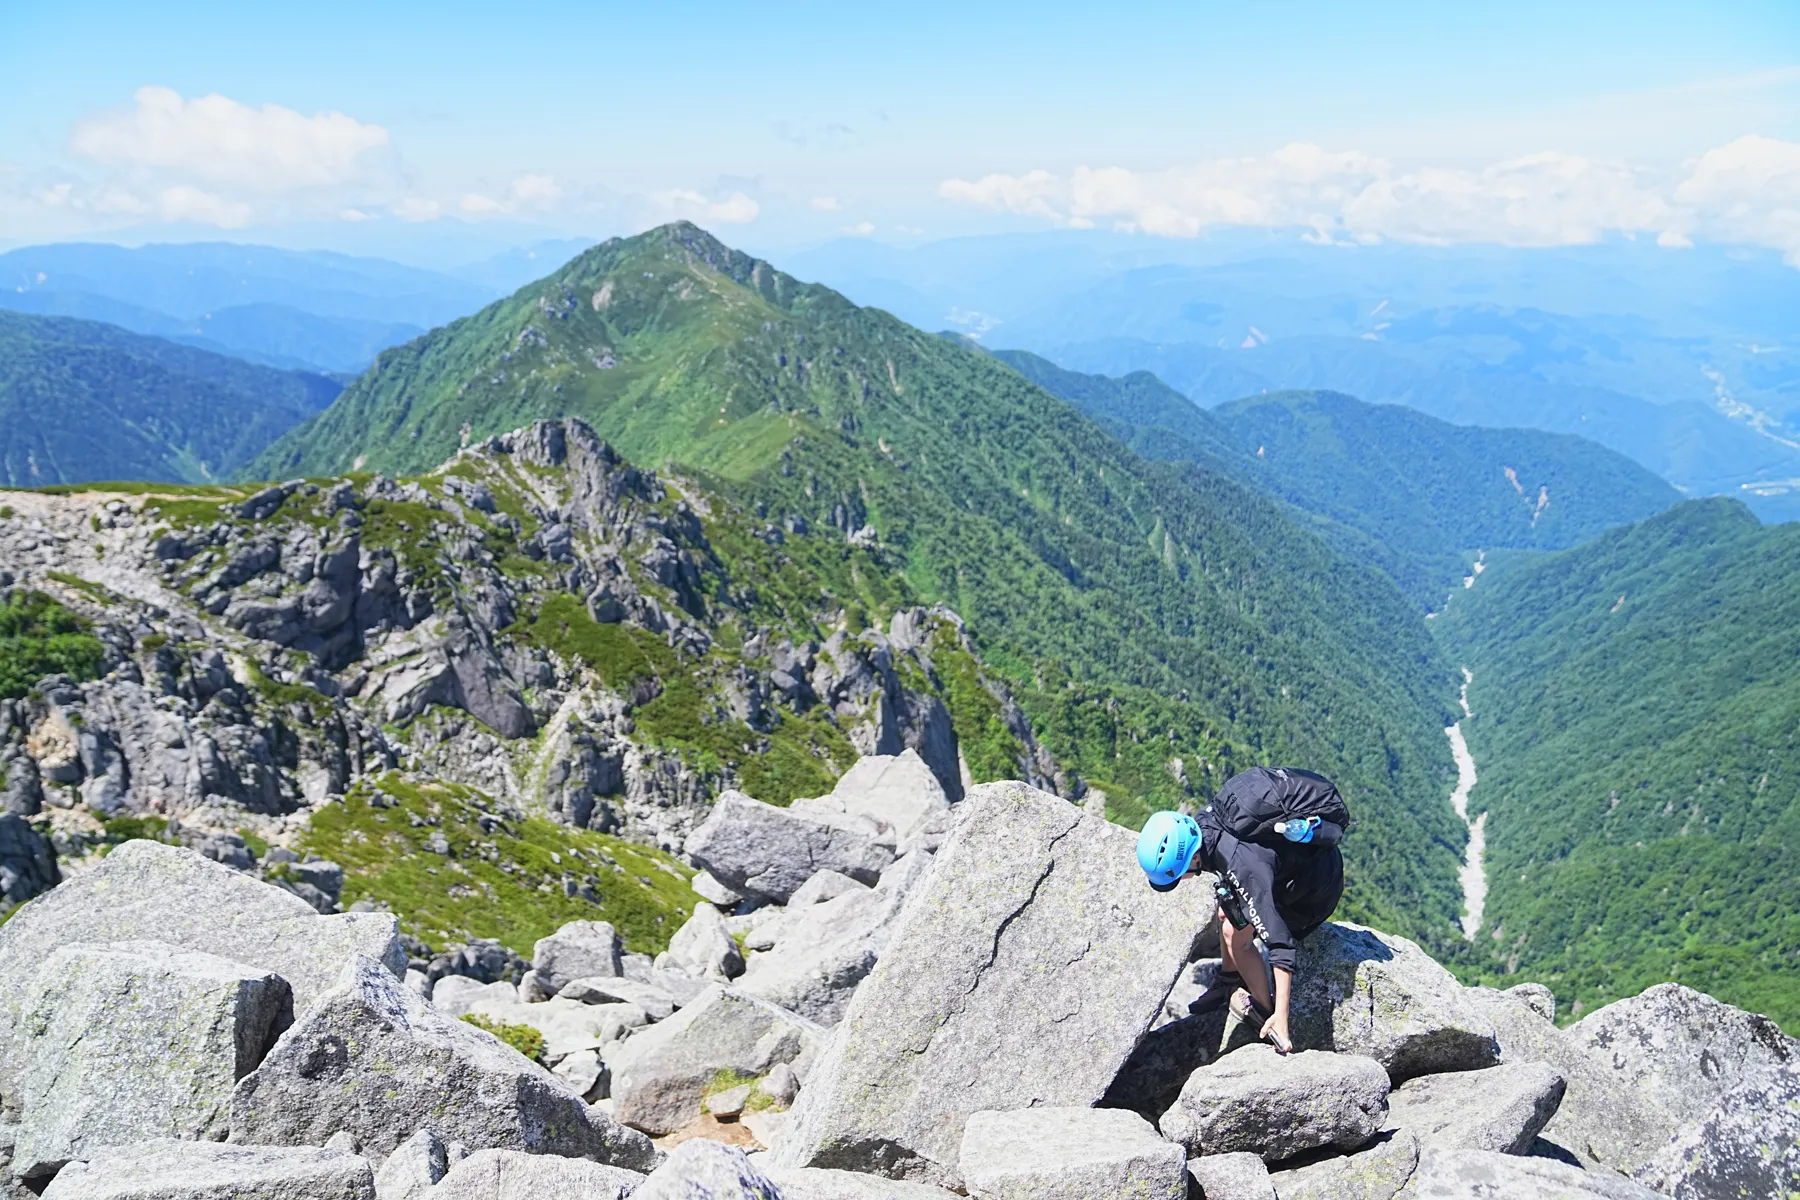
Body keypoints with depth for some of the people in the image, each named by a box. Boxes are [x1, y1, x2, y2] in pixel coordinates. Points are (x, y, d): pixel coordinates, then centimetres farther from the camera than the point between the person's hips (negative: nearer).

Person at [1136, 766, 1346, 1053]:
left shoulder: (1243, 866, -39)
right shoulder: (1202, 823, -16)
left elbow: (1280, 943, -39)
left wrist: (1281, 1017, -39)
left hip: (1318, 880, -8)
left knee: (1236, 934, -11)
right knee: (1227, 912, 12)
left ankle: (1266, 1014, 6)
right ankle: (1229, 983, 35)